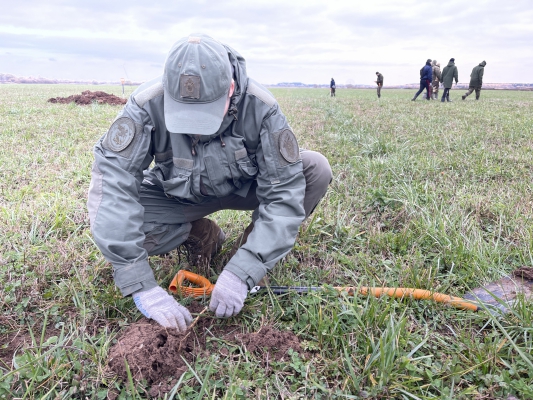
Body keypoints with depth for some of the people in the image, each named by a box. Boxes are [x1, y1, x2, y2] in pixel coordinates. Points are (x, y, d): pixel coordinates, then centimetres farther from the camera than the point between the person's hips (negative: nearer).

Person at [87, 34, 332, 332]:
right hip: (177, 197, 1)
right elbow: (112, 182, -34)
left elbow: (284, 192, -29)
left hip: (243, 187, 0)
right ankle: (200, 235, 1)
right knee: (110, 220, -26)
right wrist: (141, 286, -41)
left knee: (316, 169, -23)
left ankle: (255, 243, -1)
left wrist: (241, 273, -38)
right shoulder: (147, 104, -29)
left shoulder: (260, 106, -29)